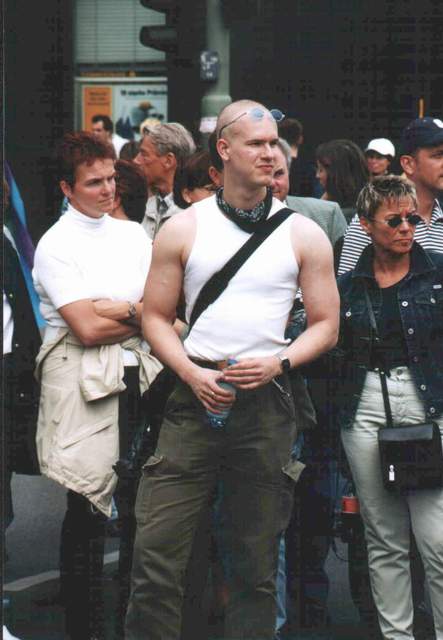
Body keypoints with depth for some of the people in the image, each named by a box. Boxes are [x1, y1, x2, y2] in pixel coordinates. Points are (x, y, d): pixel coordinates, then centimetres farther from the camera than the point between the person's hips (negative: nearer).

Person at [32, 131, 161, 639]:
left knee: (141, 505, 7)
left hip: (137, 379, 5)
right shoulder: (56, 246, -5)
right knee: (87, 508, -1)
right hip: (84, 383, -5)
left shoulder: (133, 235, 13)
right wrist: (139, 315, -2)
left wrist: (116, 309, -10)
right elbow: (87, 329, -13)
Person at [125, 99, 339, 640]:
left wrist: (278, 362, -9)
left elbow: (325, 325, 8)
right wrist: (192, 373, -9)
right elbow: (155, 316, 7)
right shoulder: (182, 230, 5)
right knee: (156, 552, -7)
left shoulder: (304, 236, 7)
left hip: (267, 402, 1)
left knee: (256, 564, 7)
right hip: (195, 395, -1)